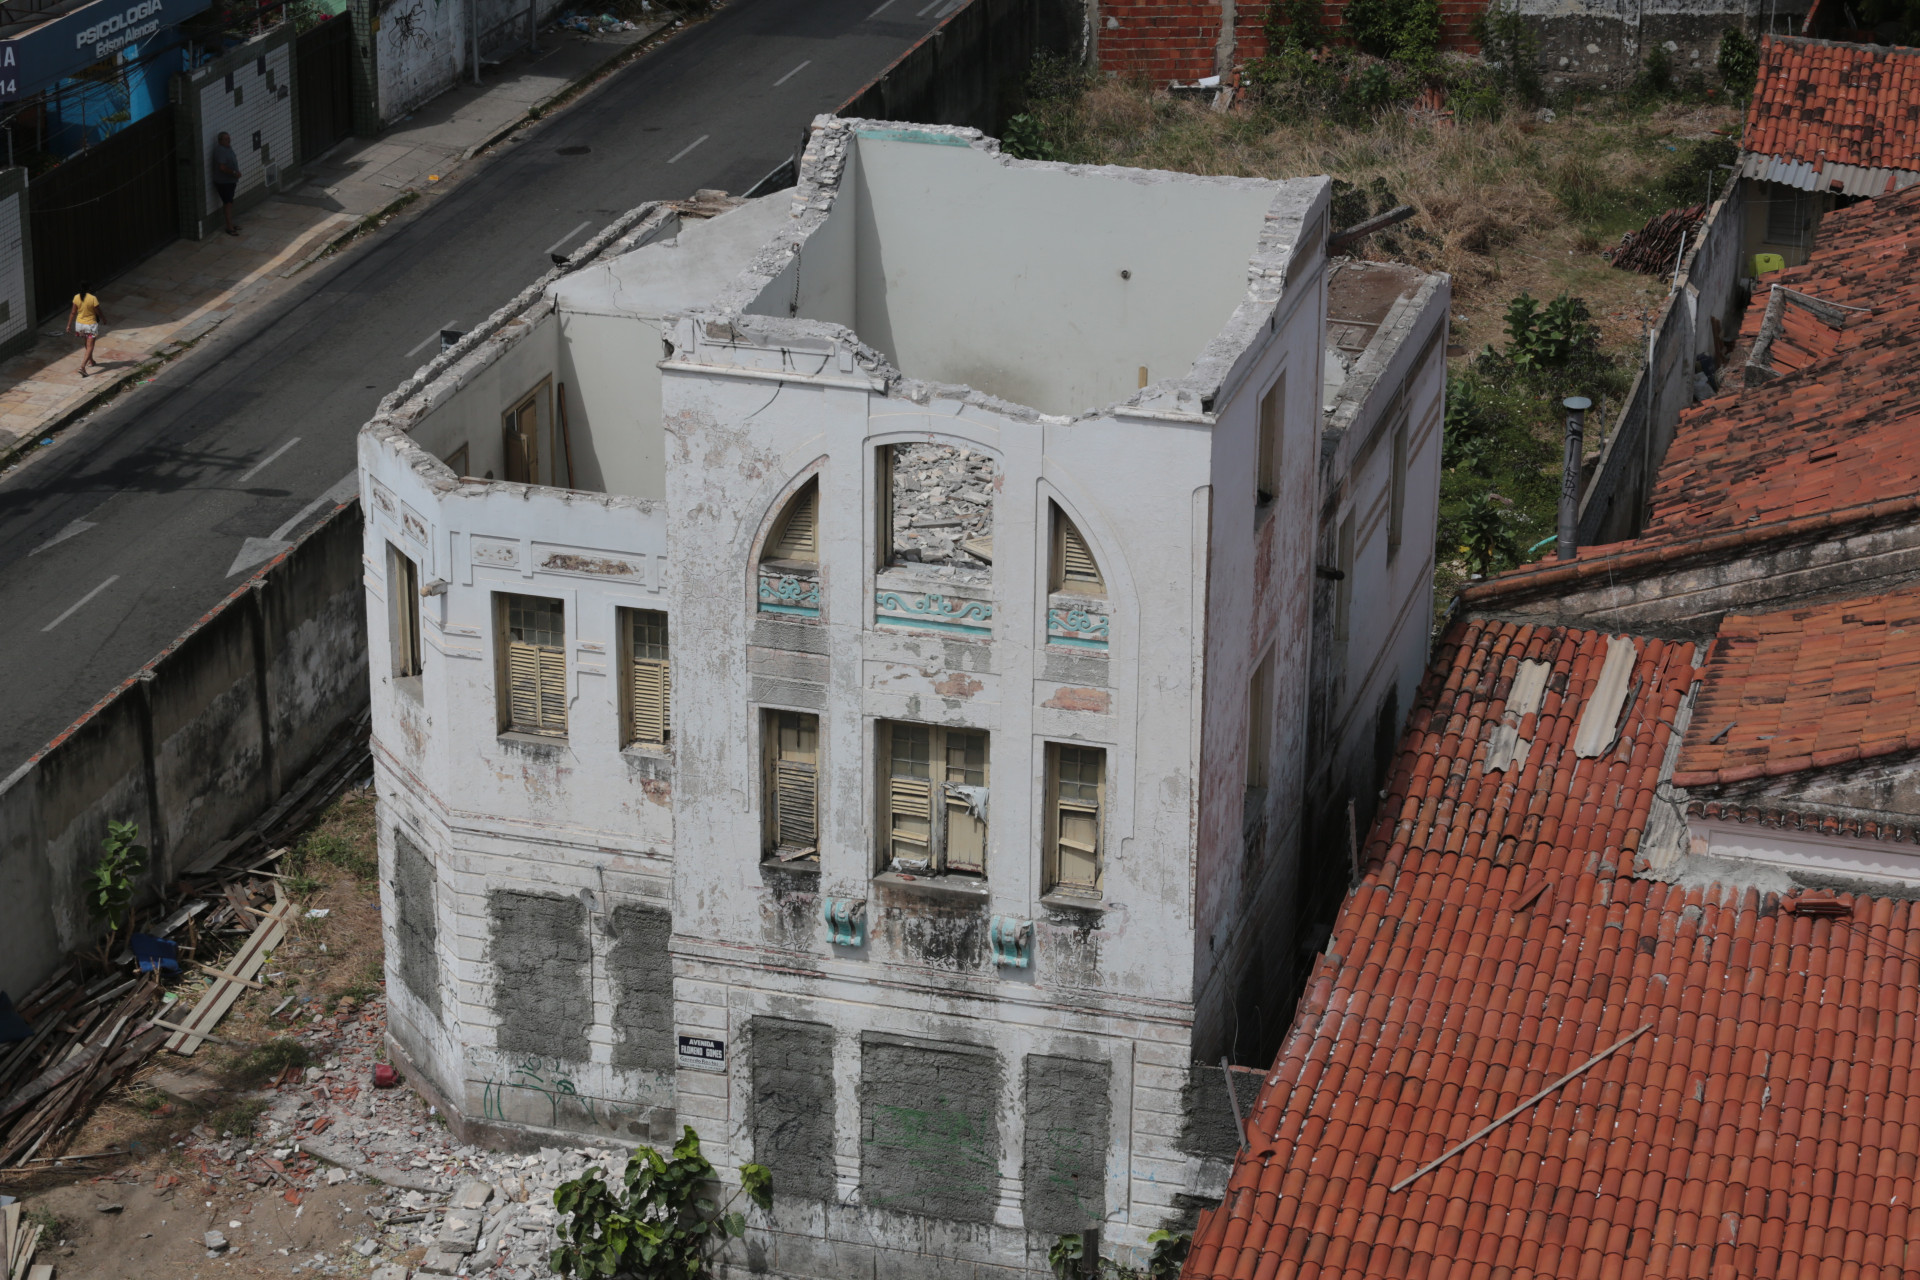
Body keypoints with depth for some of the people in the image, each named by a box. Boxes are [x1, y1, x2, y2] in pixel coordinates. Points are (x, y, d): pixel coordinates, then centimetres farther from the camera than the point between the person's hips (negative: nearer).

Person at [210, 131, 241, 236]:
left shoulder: (228, 148, 10)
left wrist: (236, 173, 11)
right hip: (223, 182, -10)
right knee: (228, 203, -9)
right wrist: (234, 173, -23)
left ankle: (230, 225, 24)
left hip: (230, 181, 10)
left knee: (229, 203, 16)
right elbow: (222, 167, -28)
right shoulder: (220, 151, -21)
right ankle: (229, 228, -8)